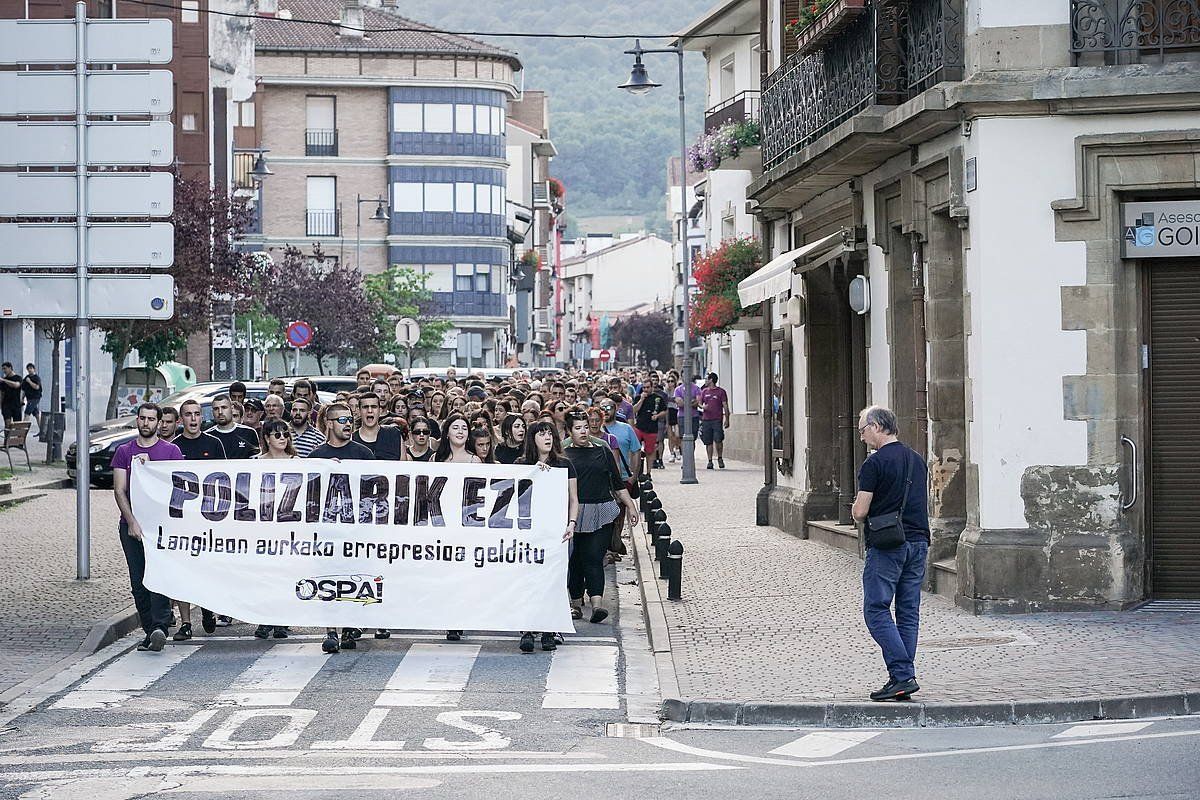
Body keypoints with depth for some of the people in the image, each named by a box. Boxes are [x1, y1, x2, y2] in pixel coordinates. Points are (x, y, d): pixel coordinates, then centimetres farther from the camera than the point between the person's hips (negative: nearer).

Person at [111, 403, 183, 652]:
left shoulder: (171, 451, 5)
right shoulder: (124, 452, 11)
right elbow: (119, 490, 4)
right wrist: (132, 521, -9)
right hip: (131, 524, 3)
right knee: (138, 583, 4)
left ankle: (160, 628, -25)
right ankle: (150, 631, 11)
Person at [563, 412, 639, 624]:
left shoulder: (602, 452, 13)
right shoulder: (563, 455, 6)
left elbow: (617, 483, 18)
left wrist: (630, 505, 15)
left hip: (602, 514, 0)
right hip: (575, 514, 0)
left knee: (594, 558, -10)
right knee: (575, 559, 4)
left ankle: (597, 604, -21)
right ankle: (576, 604, 16)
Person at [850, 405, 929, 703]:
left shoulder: (875, 463, -10)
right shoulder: (917, 460, 14)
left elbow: (860, 512, -11)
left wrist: (855, 508, 10)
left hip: (887, 547, -7)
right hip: (918, 542, 7)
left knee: (877, 611, -3)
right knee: (908, 613, 9)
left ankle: (902, 675, -13)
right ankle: (904, 679, 9)